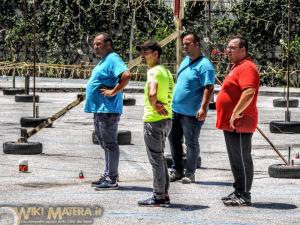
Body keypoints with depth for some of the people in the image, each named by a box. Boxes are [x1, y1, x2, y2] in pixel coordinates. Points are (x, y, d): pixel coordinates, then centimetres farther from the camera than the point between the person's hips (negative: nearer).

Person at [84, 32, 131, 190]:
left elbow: (126, 75, -30)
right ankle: (107, 176, 22)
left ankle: (111, 179, -4)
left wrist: (113, 91, -24)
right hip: (99, 110, 11)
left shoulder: (113, 59, -15)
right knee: (105, 144, 15)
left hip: (108, 110, -11)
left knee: (109, 144, -7)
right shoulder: (104, 61, 18)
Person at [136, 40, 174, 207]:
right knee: (159, 157, 17)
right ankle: (164, 194, 20)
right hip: (166, 119, 9)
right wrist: (159, 104, 1)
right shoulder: (165, 71, 14)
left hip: (153, 120, -9)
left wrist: (154, 105, -14)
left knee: (156, 159, -4)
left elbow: (152, 94, -32)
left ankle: (158, 197, 0)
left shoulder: (154, 71, -16)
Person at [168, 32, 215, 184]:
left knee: (191, 143, 3)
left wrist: (203, 108, -29)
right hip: (176, 110, 9)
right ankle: (177, 170, 27)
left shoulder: (204, 65, -16)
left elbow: (209, 88, -22)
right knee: (174, 140, 15)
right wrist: (173, 101, 23)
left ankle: (190, 173, 12)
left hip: (192, 113, -9)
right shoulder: (185, 61, 12)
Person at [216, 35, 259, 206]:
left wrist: (236, 113, -26)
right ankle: (238, 192, 24)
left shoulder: (247, 67, -16)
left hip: (239, 124, -11)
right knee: (236, 160, 16)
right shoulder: (238, 66, 19)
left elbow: (249, 92, -30)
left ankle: (244, 196, -2)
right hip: (231, 124, 11)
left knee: (242, 160, -5)